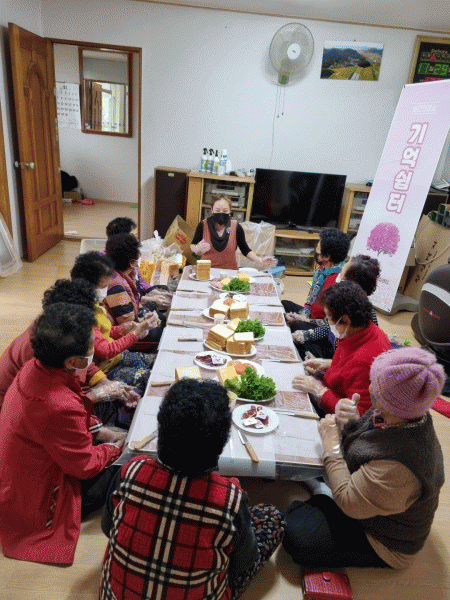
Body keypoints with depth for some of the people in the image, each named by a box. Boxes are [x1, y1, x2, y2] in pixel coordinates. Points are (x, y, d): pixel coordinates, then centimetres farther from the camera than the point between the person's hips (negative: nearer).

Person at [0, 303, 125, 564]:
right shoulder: (60, 407, -41)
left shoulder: (34, 368, -13)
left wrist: (102, 431, 1)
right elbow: (85, 466, -23)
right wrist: (115, 447, -5)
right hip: (33, 503, -8)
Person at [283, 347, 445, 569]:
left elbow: (350, 503, -30)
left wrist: (332, 444, -24)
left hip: (385, 545, -7)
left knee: (296, 536, -14)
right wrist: (351, 423, -19)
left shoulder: (399, 467, -43)